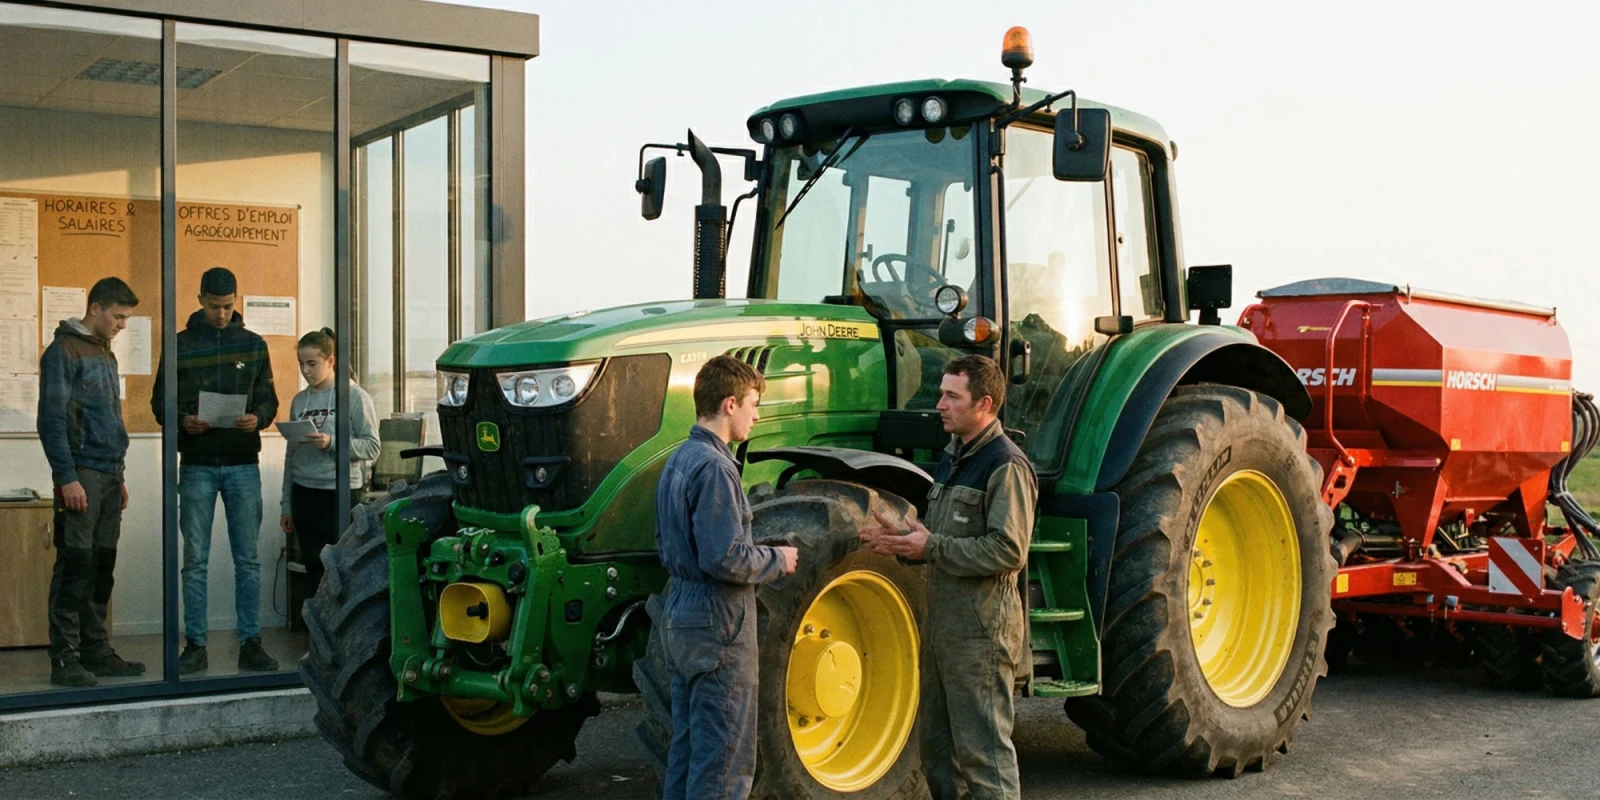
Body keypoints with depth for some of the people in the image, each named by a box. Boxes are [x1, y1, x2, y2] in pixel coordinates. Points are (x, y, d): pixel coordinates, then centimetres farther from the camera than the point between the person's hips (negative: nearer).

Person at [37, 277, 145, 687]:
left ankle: (96, 650, 15)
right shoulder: (64, 351, -6)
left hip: (109, 477, 8)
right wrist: (67, 477, -17)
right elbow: (51, 419, -12)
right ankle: (64, 660, -3)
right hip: (81, 476, -8)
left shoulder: (106, 354, 19)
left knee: (102, 568, 9)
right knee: (75, 566, -7)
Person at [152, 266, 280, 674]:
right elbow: (160, 401, 5)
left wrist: (258, 418, -13)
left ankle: (250, 644, 9)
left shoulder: (254, 344, 8)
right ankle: (195, 646, 9)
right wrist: (183, 420, -16)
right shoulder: (180, 345, 4)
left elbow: (268, 397, 9)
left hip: (243, 464, 1)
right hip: (197, 465, -1)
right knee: (195, 561, 3)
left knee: (248, 560, 3)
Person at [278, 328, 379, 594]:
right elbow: (291, 455, 16)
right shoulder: (299, 401, 11)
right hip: (304, 493, 5)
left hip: (341, 493, -5)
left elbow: (371, 447, -9)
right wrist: (287, 505, 16)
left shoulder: (355, 397, -4)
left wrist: (331, 443, -22)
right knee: (314, 571, 8)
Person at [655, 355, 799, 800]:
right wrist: (777, 561, -8)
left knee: (687, 744, 15)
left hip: (682, 620, 10)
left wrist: (762, 557, 18)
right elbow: (725, 558, -25)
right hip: (718, 625, -10)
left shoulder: (678, 462, 11)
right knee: (724, 760, -2)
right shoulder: (713, 467, -18)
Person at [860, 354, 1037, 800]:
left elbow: (1009, 550, -22)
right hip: (943, 625, 9)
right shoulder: (952, 459, 15)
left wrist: (931, 546, -18)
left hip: (982, 631, -9)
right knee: (937, 747, 17)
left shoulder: (1006, 466, -14)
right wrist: (904, 544, 3)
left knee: (982, 750, -2)